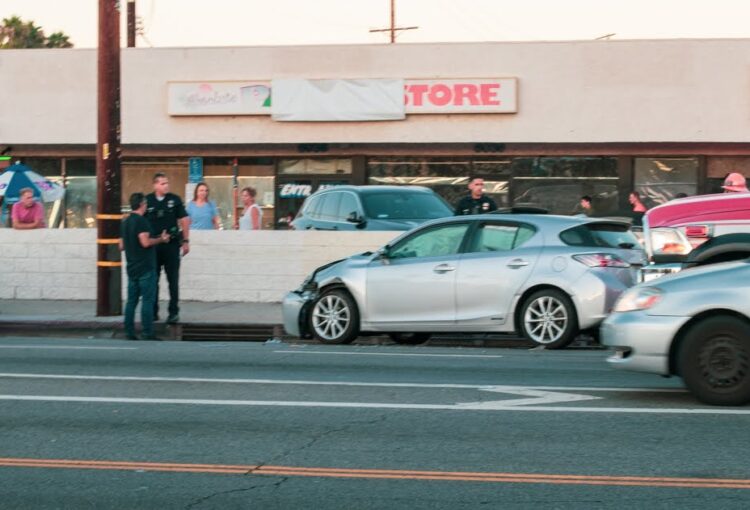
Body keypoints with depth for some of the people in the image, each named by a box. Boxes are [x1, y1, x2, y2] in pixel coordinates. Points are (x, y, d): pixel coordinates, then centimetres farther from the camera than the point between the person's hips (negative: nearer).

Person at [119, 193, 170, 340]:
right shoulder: (141, 221, -12)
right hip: (145, 267, -8)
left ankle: (129, 332, 7)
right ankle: (147, 333, -9)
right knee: (148, 300, -6)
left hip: (132, 267, 8)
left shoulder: (125, 223, 15)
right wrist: (161, 239, -9)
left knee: (131, 300, 8)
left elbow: (121, 246, 19)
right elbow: (146, 242, -22)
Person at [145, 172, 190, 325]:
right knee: (153, 280, 8)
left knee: (173, 280, 2)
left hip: (171, 245, -1)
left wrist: (185, 241, 0)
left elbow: (184, 220, 3)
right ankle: (153, 312, 17)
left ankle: (174, 312, 7)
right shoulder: (147, 201, -1)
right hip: (153, 246, 1)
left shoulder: (174, 200, -2)